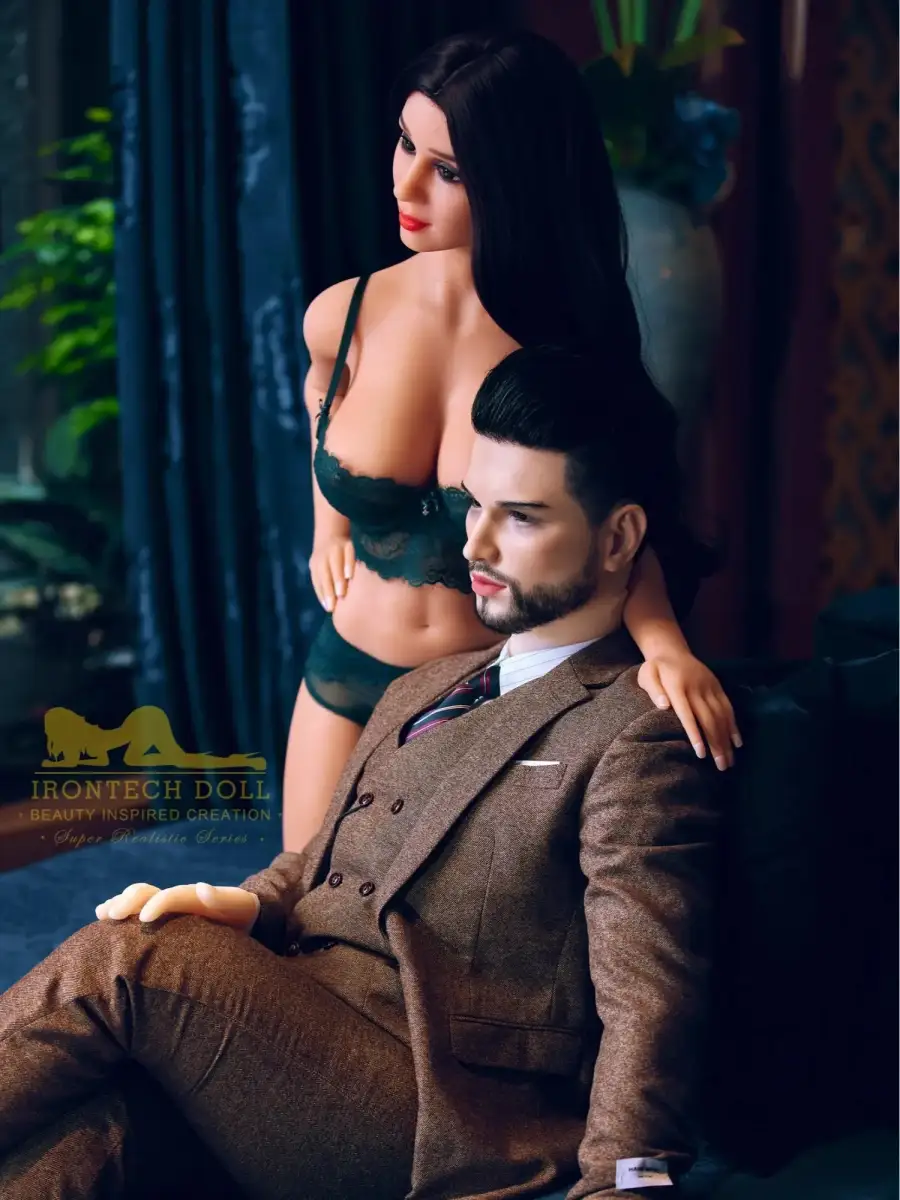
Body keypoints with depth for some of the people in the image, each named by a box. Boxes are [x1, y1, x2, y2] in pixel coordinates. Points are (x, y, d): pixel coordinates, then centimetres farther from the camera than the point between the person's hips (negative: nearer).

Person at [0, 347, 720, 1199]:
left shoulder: (636, 738, -4)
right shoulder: (421, 693, 23)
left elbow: (647, 999, -12)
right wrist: (245, 907, 4)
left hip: (439, 1122, -6)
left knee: (125, 960, -23)